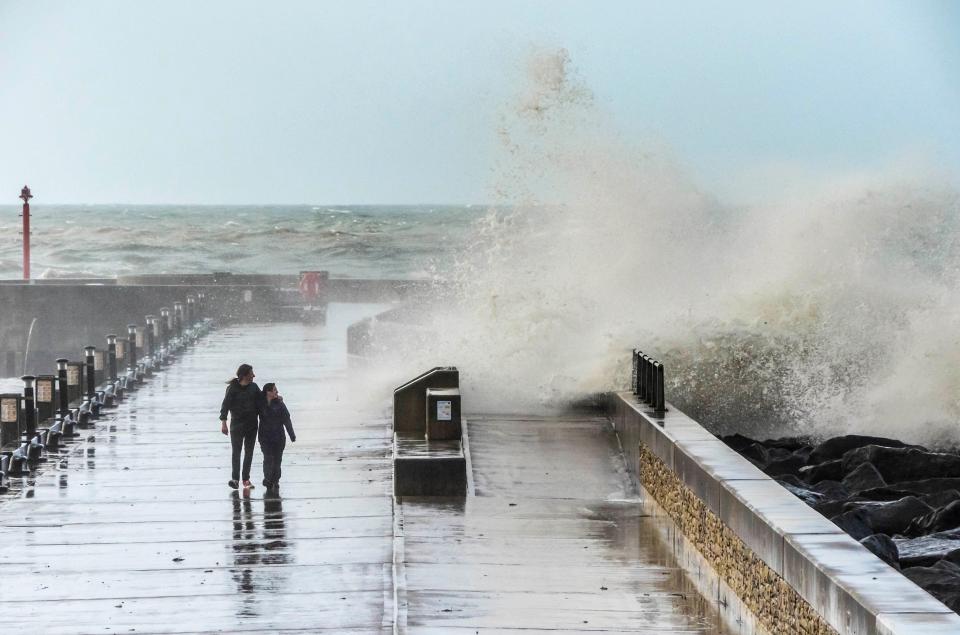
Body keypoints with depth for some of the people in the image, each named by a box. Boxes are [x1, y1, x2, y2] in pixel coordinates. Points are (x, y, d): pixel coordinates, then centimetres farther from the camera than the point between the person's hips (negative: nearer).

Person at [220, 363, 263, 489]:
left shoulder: (254, 387, 6)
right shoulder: (233, 388, -9)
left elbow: (262, 399, 21)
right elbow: (225, 405, -13)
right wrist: (223, 422, -20)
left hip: (252, 425, 5)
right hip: (237, 425, -5)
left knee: (249, 452, 7)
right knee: (236, 451, -10)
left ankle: (246, 479, 13)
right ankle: (235, 478, -15)